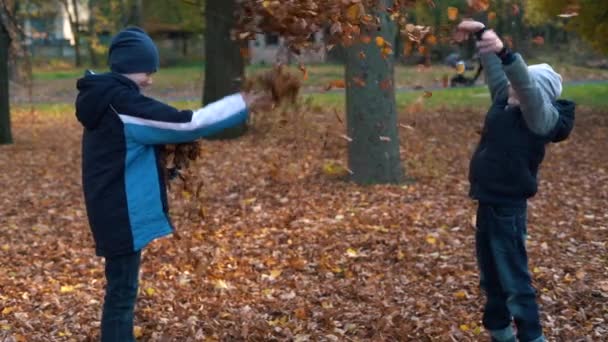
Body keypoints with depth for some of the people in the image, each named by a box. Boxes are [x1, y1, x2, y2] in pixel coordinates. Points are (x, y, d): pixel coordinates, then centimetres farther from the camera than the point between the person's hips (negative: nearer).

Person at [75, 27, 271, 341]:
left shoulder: (104, 98, 12)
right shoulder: (122, 103, -19)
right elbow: (185, 123, -21)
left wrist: (171, 147, 3)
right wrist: (242, 105, -15)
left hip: (114, 209, 10)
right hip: (121, 213, -10)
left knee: (122, 288, 18)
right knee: (122, 291, -4)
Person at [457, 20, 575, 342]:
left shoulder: (541, 116, -16)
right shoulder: (505, 103, 5)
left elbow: (527, 86, -34)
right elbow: (495, 71, 15)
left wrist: (504, 52, -47)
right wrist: (482, 33, 13)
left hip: (508, 207, -9)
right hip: (488, 203, 9)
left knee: (514, 277, -6)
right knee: (491, 275, 18)